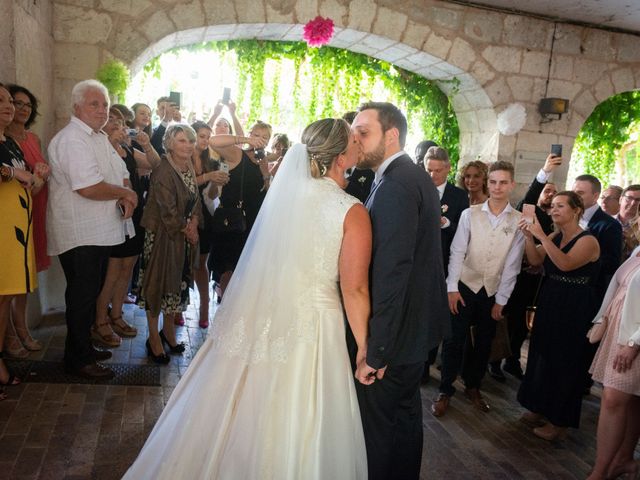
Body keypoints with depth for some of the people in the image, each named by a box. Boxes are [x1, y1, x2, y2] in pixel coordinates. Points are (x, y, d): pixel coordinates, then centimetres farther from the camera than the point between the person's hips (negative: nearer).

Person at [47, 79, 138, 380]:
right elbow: (88, 188, -26)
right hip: (80, 234, -9)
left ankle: (84, 347, 31)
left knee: (91, 293, 17)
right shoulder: (72, 140, -15)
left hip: (101, 231, 9)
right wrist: (126, 194, -11)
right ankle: (78, 359, 14)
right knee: (82, 296, 0)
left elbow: (121, 174, 18)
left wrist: (125, 199, -4)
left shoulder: (99, 137, 17)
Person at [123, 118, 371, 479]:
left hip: (258, 317, 4)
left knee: (242, 420, 20)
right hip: (310, 328, -4)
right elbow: (354, 291, -13)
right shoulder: (353, 212, -13)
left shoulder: (285, 190, 0)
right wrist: (364, 347, -2)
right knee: (293, 431, 15)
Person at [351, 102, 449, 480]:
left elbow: (391, 271, -28)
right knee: (406, 415, 24)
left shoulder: (396, 185, -22)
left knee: (377, 427, 7)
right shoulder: (417, 176, 9)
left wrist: (375, 351, -24)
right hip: (416, 325, 10)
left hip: (394, 335, -10)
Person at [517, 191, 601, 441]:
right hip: (549, 303, 7)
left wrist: (542, 236, -31)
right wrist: (529, 236, -16)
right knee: (543, 356, 14)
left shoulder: (588, 241, -13)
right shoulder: (554, 237, 8)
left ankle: (559, 421, 19)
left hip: (573, 310, -7)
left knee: (563, 360, 3)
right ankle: (542, 409, 31)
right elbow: (536, 260, -3)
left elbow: (566, 264, -29)